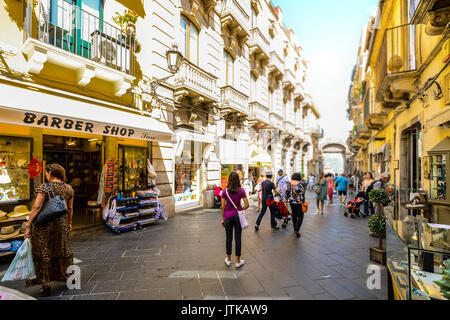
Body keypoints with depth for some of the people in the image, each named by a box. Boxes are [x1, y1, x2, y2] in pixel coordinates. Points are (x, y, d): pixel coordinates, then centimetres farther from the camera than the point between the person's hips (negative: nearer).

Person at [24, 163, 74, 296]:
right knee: (61, 250, 19)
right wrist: (69, 223, 19)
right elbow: (70, 208, 8)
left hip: (44, 224, -5)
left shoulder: (45, 187, -14)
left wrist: (28, 225, -12)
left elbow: (36, 207, -18)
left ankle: (45, 284, 17)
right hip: (61, 223, 5)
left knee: (43, 252, 9)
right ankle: (68, 276, 32)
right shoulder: (68, 188, 1)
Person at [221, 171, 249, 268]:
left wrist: (223, 218, 6)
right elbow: (247, 205, -10)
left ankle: (228, 259, 27)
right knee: (238, 238, 8)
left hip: (228, 216, 1)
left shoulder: (225, 191, -4)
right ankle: (238, 261, 19)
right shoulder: (241, 190, -6)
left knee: (229, 238, 13)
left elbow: (222, 206, -3)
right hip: (237, 216, -1)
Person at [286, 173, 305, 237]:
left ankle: (295, 228, 30)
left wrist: (287, 198, 15)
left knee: (294, 215, 18)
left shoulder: (289, 184, -1)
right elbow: (302, 194, -3)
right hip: (299, 202, -3)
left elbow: (287, 192, 4)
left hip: (292, 202, 3)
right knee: (300, 216, 4)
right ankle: (297, 230, -9)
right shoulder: (301, 184, -7)